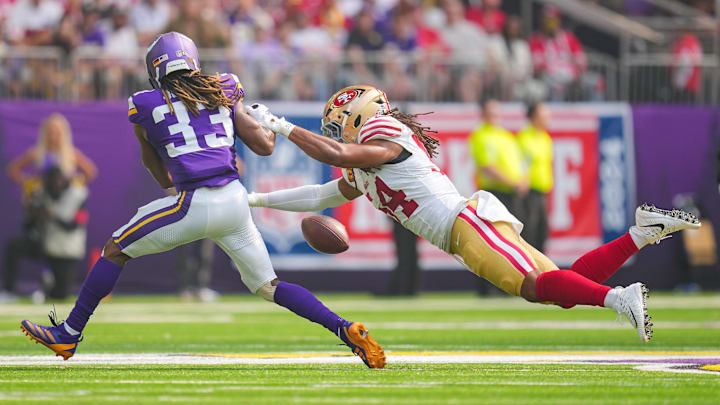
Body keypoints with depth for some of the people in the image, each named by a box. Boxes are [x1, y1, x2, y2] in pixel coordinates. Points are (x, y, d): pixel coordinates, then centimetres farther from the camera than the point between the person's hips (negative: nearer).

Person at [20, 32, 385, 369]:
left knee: (116, 251, 14)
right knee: (268, 286, 16)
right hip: (235, 200, 4)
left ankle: (68, 335, 17)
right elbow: (264, 146, 11)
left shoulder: (146, 107, 6)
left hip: (194, 205, -4)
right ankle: (345, 329, 0)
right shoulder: (223, 93, 13)